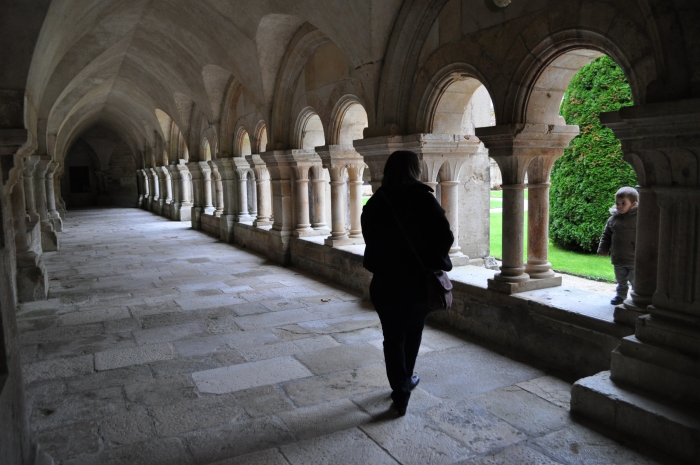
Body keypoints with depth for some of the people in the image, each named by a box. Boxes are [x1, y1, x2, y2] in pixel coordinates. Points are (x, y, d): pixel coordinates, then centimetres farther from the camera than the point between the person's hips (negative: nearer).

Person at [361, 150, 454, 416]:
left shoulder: (374, 204, -3)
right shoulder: (423, 200, -11)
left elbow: (371, 242, 2)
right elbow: (445, 237, -16)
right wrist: (434, 263, -1)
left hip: (386, 283, 1)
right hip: (419, 282, 0)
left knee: (393, 339, 13)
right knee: (413, 334, 22)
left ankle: (400, 391, 14)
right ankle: (405, 381, 37)